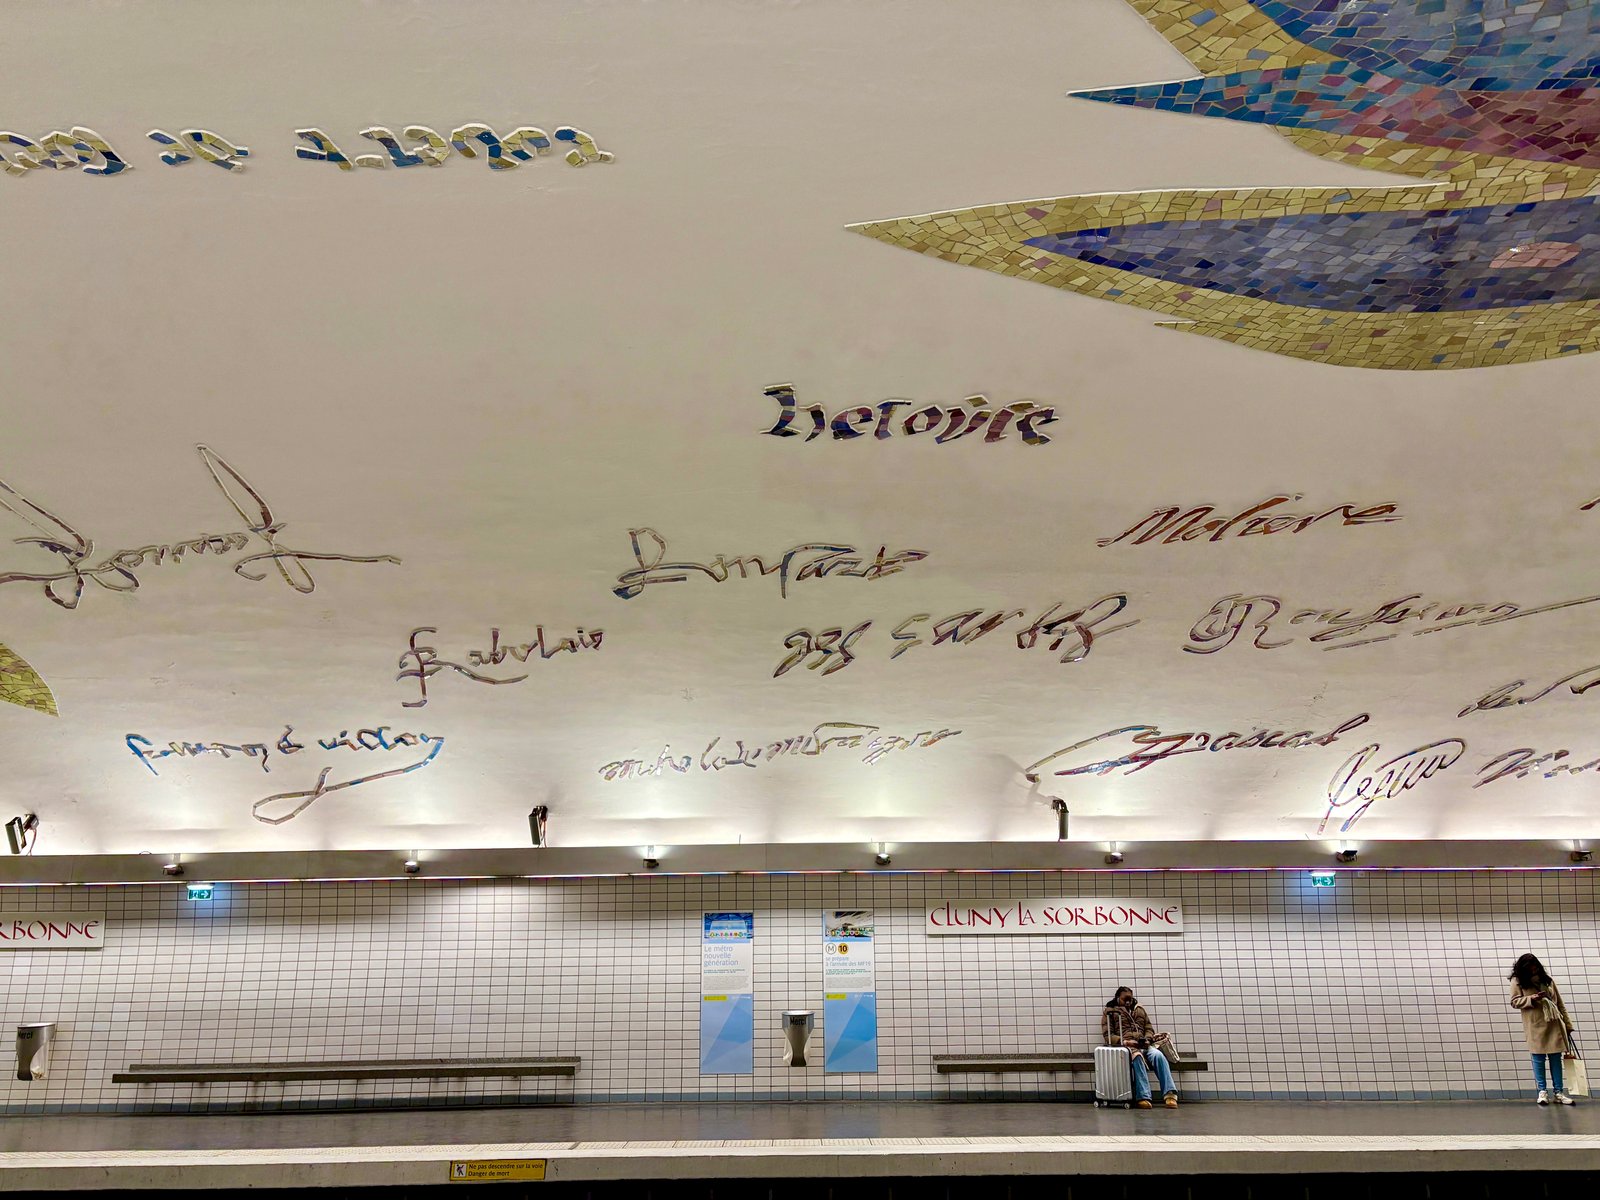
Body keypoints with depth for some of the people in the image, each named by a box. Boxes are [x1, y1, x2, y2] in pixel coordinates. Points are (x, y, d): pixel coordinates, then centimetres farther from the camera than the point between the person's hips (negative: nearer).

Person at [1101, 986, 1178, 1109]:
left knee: (1158, 1055, -30)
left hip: (1143, 1045, 4)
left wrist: (1147, 1039, -2)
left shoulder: (1139, 1009, 27)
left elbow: (1149, 1028, 22)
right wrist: (1125, 1042, -13)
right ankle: (1143, 1097, -46)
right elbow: (1107, 1036, 3)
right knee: (1137, 1056, -40)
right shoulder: (1110, 1012, 13)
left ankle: (1169, 1094, -39)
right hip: (1124, 1046, -4)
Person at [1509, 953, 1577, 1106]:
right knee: (1538, 1058, 0)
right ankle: (1542, 1091, 9)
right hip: (1535, 1026, -3)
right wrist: (1531, 999, -18)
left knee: (1556, 1058, 5)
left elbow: (1559, 1003, 13)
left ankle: (1559, 1092, 11)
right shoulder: (1518, 981, 1)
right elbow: (1515, 1002, -3)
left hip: (1554, 1024, 3)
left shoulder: (1547, 979, 10)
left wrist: (1567, 1023, 10)